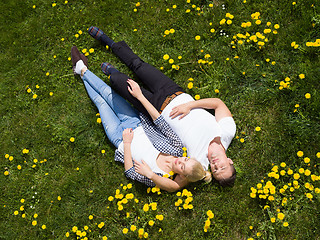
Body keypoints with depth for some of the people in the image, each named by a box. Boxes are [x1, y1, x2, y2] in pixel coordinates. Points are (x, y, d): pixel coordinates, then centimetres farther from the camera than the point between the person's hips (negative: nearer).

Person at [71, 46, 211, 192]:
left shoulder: (157, 179, -33)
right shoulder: (177, 149, -23)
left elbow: (130, 172, -24)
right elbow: (160, 121, -21)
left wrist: (127, 143, -22)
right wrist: (140, 96, -20)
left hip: (120, 137, -3)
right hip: (136, 125, 4)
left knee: (100, 101, 8)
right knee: (107, 92, 9)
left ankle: (83, 71, 36)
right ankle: (82, 70, 38)